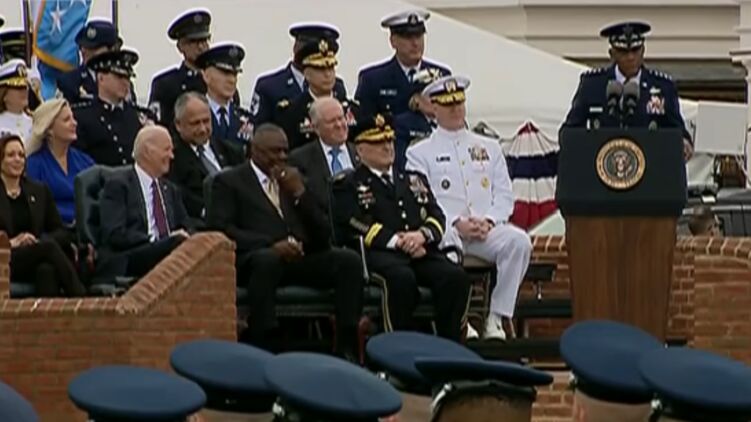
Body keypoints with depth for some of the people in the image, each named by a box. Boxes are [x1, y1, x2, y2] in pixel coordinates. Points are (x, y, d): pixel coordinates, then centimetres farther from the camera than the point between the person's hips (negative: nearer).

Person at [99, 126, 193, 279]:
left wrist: (185, 235, -4)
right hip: (129, 260, -7)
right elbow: (115, 235, -7)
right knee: (179, 243, -37)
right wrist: (154, 241, -15)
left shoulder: (170, 189, 28)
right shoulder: (118, 185, 5)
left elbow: (186, 228, 21)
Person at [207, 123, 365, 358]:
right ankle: (261, 349, -40)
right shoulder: (229, 182, 12)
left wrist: (300, 193, 2)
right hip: (254, 258, -5)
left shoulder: (293, 181, 26)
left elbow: (323, 234, 17)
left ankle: (347, 349, -25)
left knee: (349, 260, -22)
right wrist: (271, 245, -18)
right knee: (267, 259, -39)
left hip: (301, 258, 5)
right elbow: (220, 228, -5)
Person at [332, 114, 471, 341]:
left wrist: (422, 235, -6)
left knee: (456, 276, -26)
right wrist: (397, 241, -14)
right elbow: (357, 224, -3)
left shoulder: (414, 180, 30)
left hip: (421, 252, 5)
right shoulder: (347, 184, 13)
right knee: (402, 277, -39)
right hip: (378, 252, -5)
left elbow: (437, 216, 18)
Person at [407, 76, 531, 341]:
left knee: (518, 241, -30)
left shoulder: (489, 148, 24)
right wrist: (456, 224, -14)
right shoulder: (420, 153, 13)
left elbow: (505, 195, 15)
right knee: (446, 246, -40)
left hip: (488, 230, 3)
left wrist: (489, 221, -6)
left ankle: (496, 318, -27)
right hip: (446, 229, -3)